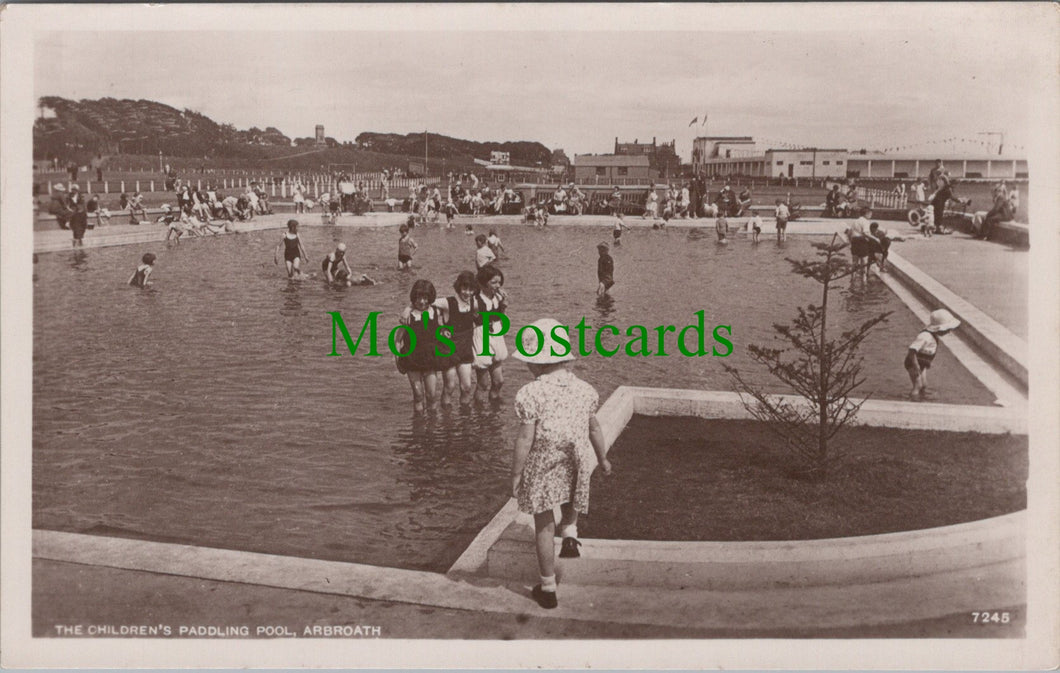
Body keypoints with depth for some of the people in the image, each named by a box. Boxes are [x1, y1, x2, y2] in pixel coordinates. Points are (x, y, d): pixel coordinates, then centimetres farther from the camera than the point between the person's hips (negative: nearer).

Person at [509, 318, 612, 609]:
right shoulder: (583, 389, -2)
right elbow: (594, 429, 8)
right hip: (577, 463, 4)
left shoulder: (531, 393, -17)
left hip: (542, 468, -4)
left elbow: (525, 439, -17)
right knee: (572, 492, 40)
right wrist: (602, 458, 23)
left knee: (544, 526, 10)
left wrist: (516, 475, -7)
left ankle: (548, 589, 19)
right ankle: (570, 533, 21)